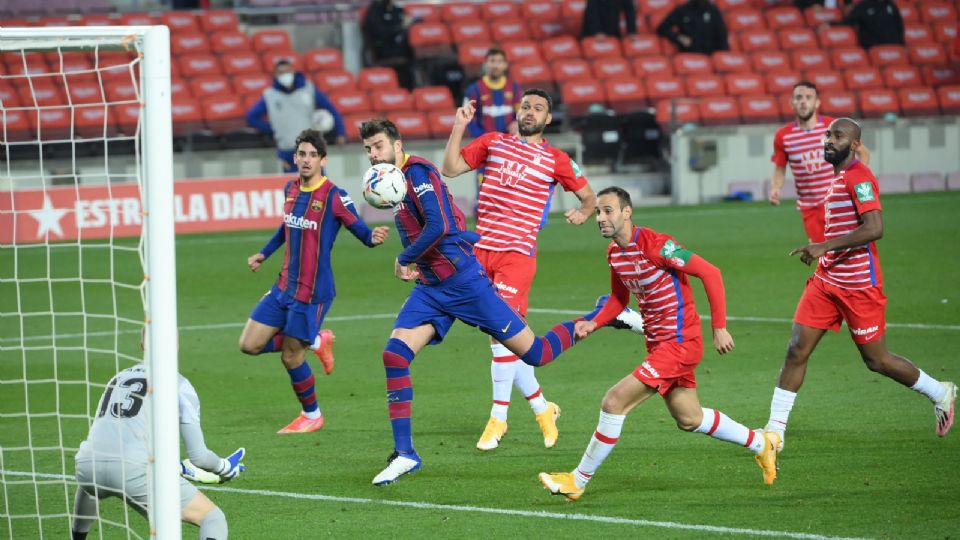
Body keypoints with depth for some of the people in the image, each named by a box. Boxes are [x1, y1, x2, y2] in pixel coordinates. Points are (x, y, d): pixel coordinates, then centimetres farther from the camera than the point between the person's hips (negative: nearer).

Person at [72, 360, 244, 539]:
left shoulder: (120, 377, 26)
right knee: (213, 518, 2)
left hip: (86, 464, 5)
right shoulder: (180, 385, 10)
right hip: (133, 470, -5)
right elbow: (198, 455, 4)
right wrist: (224, 467, 27)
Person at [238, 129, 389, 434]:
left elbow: (361, 231, -13)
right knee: (249, 345, 4)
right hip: (284, 287, 7)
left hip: (313, 292, -7)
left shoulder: (334, 197, -15)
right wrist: (264, 254, 28)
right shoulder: (290, 190, 5)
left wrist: (373, 238, -36)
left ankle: (312, 415, 23)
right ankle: (317, 342, 23)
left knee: (290, 357, -1)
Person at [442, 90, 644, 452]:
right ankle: (541, 407, 20)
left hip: (517, 254, -4)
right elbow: (450, 168, 9)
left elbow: (589, 196, 17)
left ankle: (498, 419, -9)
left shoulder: (556, 160, 6)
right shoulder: (493, 143, 12)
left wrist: (584, 213, -1)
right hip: (480, 250, 4)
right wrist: (459, 127, 2)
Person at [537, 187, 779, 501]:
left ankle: (578, 481, -4)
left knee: (614, 402, -15)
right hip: (658, 343, 9)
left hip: (679, 342, -9)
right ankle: (761, 444, 40)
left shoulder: (654, 245, -22)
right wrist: (593, 324, -1)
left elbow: (710, 273, -21)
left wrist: (719, 328, -22)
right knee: (689, 419, 21)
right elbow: (619, 299, 19)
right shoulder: (613, 252, 4)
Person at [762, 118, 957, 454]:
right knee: (796, 350, -4)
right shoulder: (839, 177, 14)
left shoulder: (858, 178, -16)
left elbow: (874, 228, -27)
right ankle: (774, 430, -3)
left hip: (858, 284, -8)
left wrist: (824, 247, -29)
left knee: (876, 360, 5)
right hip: (826, 281, 8)